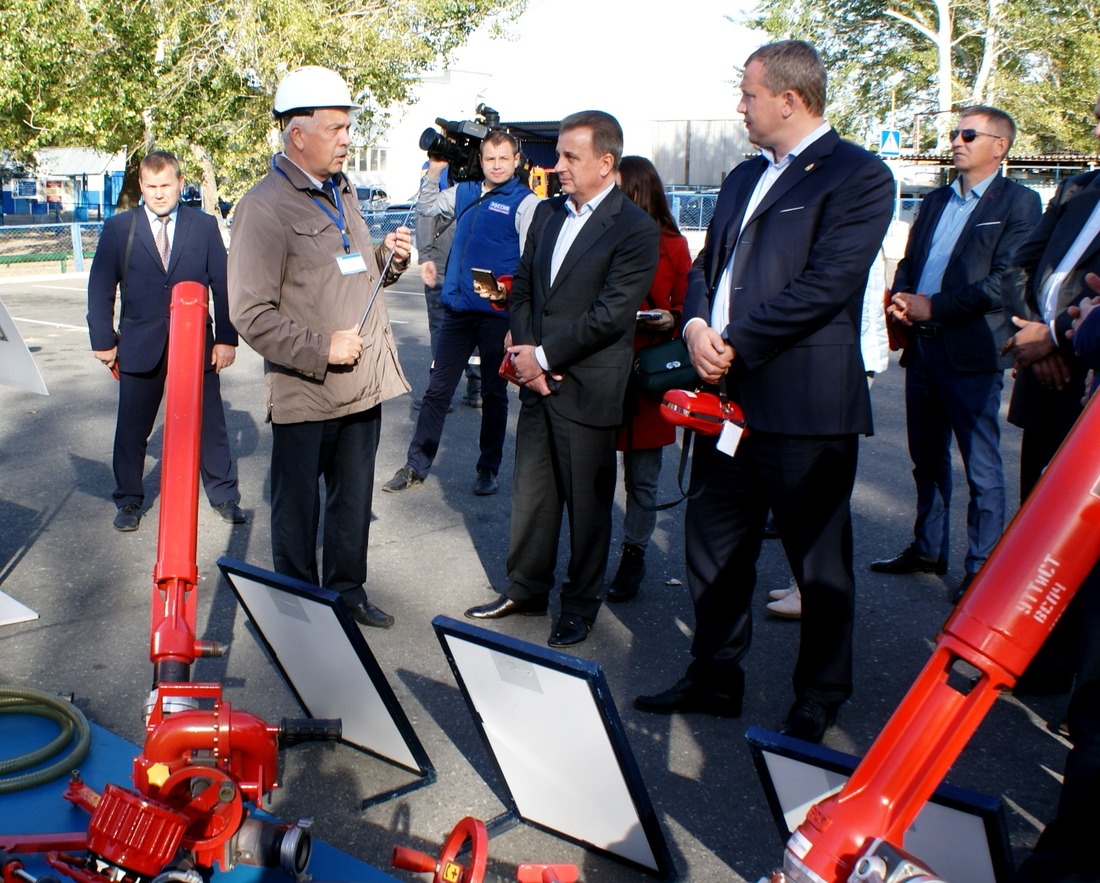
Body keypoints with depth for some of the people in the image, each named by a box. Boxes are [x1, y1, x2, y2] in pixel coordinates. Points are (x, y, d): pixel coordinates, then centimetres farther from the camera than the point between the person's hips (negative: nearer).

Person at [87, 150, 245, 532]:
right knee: (132, 428, 9)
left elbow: (223, 285, 3)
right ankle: (129, 500, 24)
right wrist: (103, 340, 0)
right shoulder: (118, 228, 4)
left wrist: (227, 338, -2)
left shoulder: (204, 226, 4)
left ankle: (224, 496, 20)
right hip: (140, 346, 0)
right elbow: (100, 288, 4)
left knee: (210, 425, 7)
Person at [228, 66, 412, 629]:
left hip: (362, 384, 8)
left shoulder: (342, 192, 14)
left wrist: (389, 259, 3)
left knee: (354, 502, 18)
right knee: (297, 512, 8)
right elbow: (251, 314, -17)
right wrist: (321, 349, -21)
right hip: (305, 393, -7)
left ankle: (347, 593, 35)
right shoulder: (265, 207, -13)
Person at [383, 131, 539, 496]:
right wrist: (435, 171, 9)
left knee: (493, 394, 10)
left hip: (497, 313, -5)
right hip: (458, 308, 5)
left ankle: (488, 469, 23)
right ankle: (416, 466, 17)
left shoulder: (525, 202, -7)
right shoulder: (465, 192, 10)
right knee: (437, 389, 8)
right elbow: (425, 207, 24)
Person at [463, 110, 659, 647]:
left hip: (588, 390, -6)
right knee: (530, 495, 15)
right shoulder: (547, 214, 11)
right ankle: (525, 591, 31)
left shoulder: (635, 230, -11)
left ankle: (580, 603, 24)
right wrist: (524, 350, -2)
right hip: (538, 382, 6)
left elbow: (610, 315, -18)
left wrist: (543, 355, -14)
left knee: (587, 503, 8)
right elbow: (523, 288, 14)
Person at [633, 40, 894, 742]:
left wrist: (735, 344, -17)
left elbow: (826, 284, -19)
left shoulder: (858, 176, -8)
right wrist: (696, 326, -5)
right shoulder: (744, 177, 18)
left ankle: (820, 700, 24)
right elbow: (706, 264, 17)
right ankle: (716, 677, 32)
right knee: (714, 548, 16)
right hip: (728, 399, 8)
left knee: (819, 564, 7)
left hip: (805, 406, -8)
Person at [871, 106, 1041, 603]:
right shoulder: (935, 202, 18)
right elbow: (908, 262, 20)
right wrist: (900, 299, -2)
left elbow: (1005, 282, -15)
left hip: (972, 353, -7)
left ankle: (982, 568, 10)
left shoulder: (1018, 203, -4)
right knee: (927, 459, 16)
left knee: (981, 468, 1)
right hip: (923, 347, 7)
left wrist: (933, 306, -15)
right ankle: (928, 549, 29)